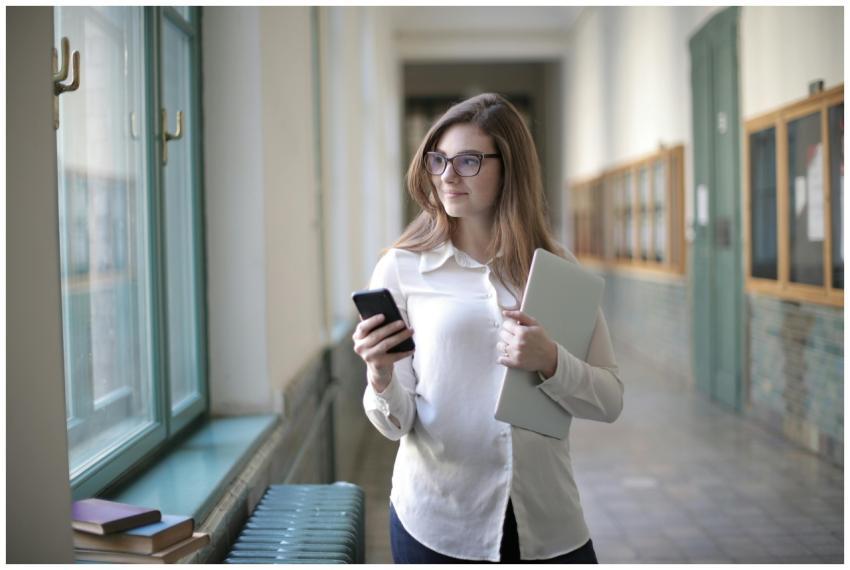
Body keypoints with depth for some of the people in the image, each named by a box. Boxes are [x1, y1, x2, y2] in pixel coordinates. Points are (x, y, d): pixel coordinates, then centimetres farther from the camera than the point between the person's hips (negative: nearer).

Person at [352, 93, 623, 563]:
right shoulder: (402, 269, -5)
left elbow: (610, 400, -1)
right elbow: (397, 423, -6)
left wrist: (549, 362, -19)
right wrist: (381, 378, -27)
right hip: (436, 523, -1)